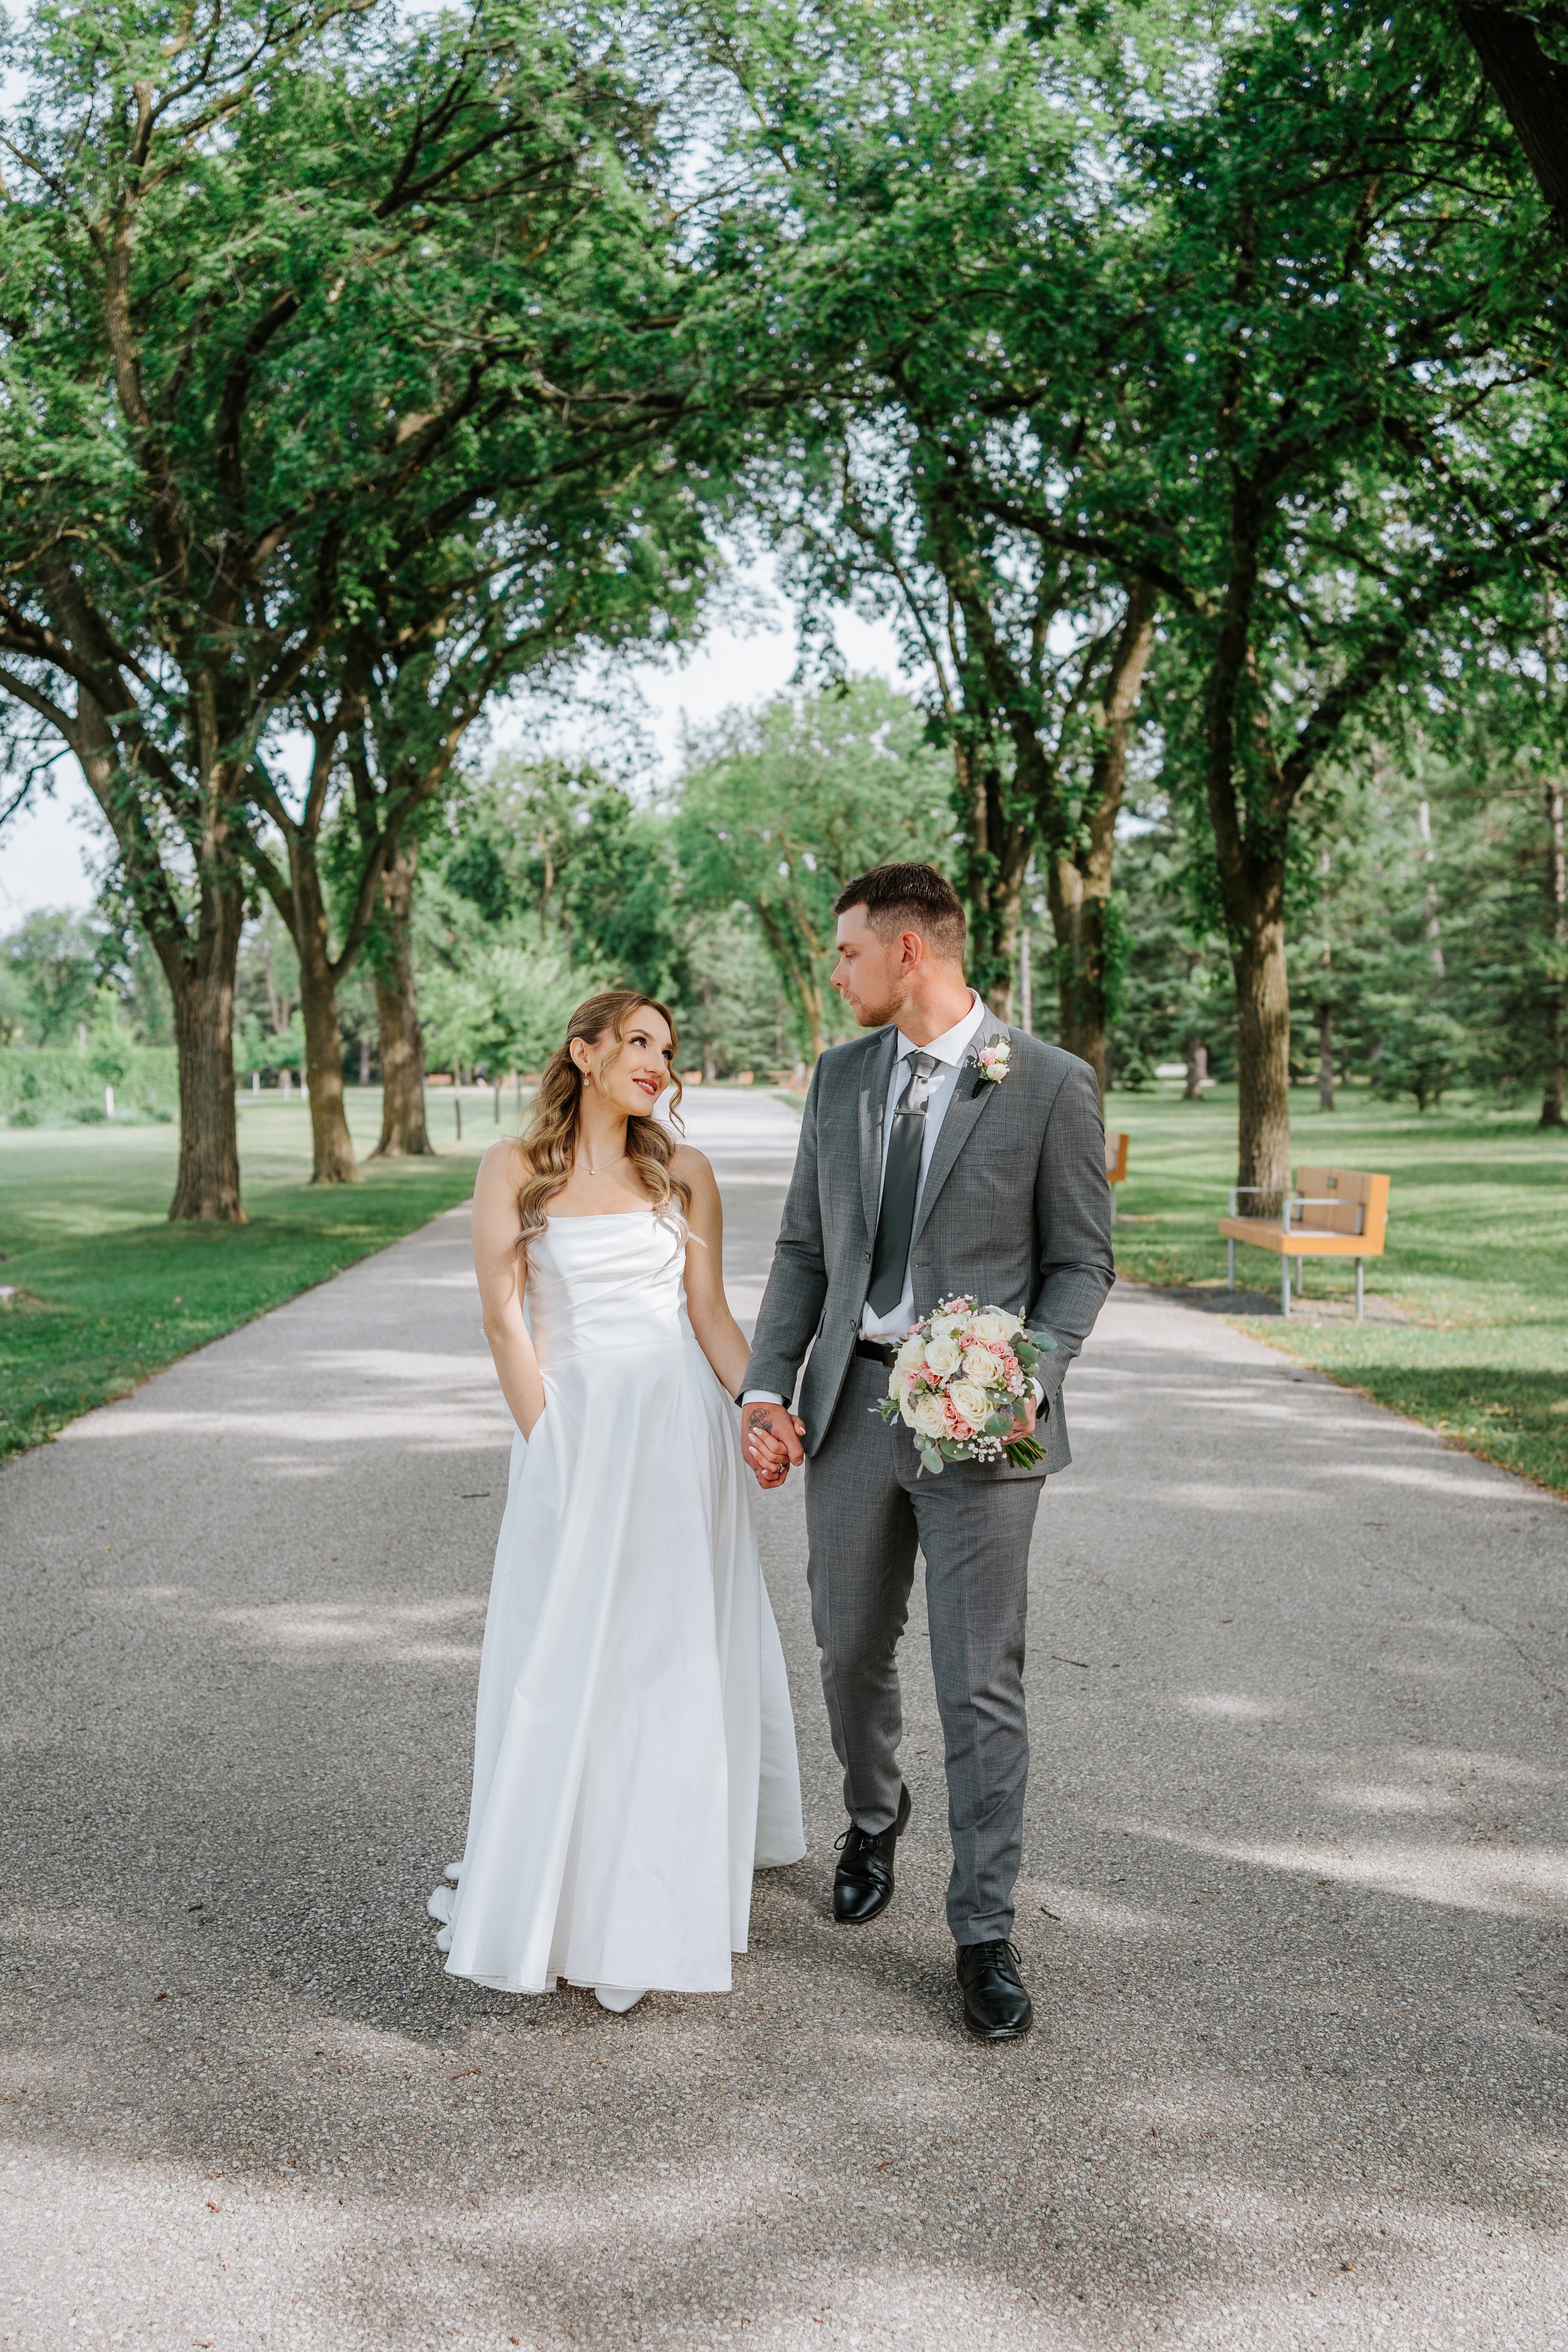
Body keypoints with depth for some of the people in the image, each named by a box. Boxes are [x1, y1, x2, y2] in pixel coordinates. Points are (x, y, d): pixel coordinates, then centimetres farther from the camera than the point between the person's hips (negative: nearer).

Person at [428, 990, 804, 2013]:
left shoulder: (685, 1171, 6)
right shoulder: (515, 1171, 1)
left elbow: (711, 1314, 4)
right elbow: (505, 1319, -4)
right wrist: (550, 1446, -11)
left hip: (680, 1429, 2)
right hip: (570, 1430, -1)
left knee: (673, 1656, 5)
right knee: (564, 1657, 4)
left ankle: (650, 1904, 18)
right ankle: (558, 1893, 18)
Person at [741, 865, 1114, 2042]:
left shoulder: (1051, 1084, -7)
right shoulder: (840, 1076, 8)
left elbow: (1081, 1260, -2)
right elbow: (805, 1246, 11)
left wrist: (1033, 1378, -18)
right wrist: (767, 1384, 2)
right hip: (852, 1399, 5)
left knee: (981, 1684, 0)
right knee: (853, 1648, 17)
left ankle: (985, 1930, 15)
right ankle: (874, 1816, 46)